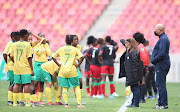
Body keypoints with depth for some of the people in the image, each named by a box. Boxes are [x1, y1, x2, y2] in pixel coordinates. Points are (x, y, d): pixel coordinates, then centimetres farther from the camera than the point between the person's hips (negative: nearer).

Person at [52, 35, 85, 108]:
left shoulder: (61, 49, 5)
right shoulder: (75, 49, -2)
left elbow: (53, 57, 9)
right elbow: (82, 57, -14)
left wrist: (59, 65, 11)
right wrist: (78, 65, -5)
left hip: (63, 71, 2)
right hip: (72, 71, -2)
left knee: (64, 88, 8)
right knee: (77, 87, 7)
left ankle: (66, 104, 3)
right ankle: (79, 104, 1)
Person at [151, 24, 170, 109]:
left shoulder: (163, 39, -16)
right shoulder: (164, 38, 17)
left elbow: (161, 53, -25)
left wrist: (153, 60, -14)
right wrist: (154, 60, 12)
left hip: (161, 65, -11)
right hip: (161, 65, 11)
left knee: (161, 84, -10)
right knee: (161, 84, 14)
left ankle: (163, 104, -10)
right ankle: (161, 103, 19)